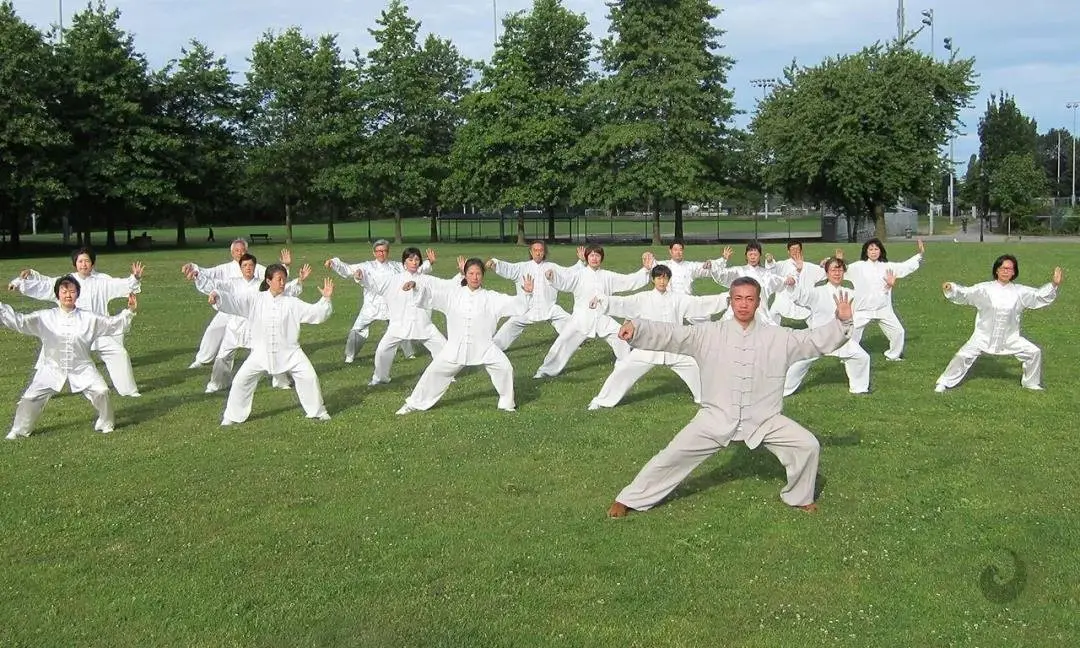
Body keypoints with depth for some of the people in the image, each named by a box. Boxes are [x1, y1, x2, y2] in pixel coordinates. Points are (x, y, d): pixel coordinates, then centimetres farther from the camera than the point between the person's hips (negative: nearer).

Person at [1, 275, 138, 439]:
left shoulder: (89, 319, -4)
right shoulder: (44, 317, -6)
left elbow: (114, 323, -1)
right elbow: (19, 321, -11)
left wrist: (130, 311, -14)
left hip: (82, 367, 0)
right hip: (52, 368, 0)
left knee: (101, 391, -14)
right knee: (31, 397, -2)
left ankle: (106, 424, 12)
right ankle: (19, 430, 21)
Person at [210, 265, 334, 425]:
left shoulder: (292, 303, -4)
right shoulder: (255, 300, -3)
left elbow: (315, 313, -6)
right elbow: (233, 300, -10)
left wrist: (326, 299, -21)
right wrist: (217, 295, -29)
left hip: (289, 352, 0)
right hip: (261, 352, 0)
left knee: (309, 377, -5)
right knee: (241, 379, -3)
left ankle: (318, 411, 18)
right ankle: (233, 416, 16)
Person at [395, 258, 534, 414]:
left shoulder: (491, 298, -3)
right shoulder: (453, 292, 1)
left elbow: (515, 304, -6)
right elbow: (432, 286, 2)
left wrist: (526, 293, -23)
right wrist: (415, 284, -14)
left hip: (484, 347, -1)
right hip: (456, 347, 1)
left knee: (504, 368, -13)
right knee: (435, 371, 4)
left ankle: (507, 403, 11)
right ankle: (414, 403, 22)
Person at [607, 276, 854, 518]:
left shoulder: (778, 337, -2)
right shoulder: (709, 334, -6)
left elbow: (817, 340, -1)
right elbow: (671, 335, -13)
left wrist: (843, 323, -18)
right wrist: (635, 328, -27)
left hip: (764, 420, 1)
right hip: (717, 417, -1)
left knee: (808, 445, -8)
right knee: (675, 453, -6)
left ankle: (799, 497, 19)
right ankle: (630, 500, 9)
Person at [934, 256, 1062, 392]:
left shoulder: (1020, 292, 0)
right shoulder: (984, 289, -7)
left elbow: (1039, 295, 4)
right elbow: (964, 294, -9)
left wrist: (1054, 284, -9)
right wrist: (950, 288, -26)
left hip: (1010, 338, 3)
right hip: (984, 335, -2)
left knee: (1034, 352, 1)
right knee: (963, 355, -11)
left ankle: (1031, 382, 25)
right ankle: (945, 382, 4)